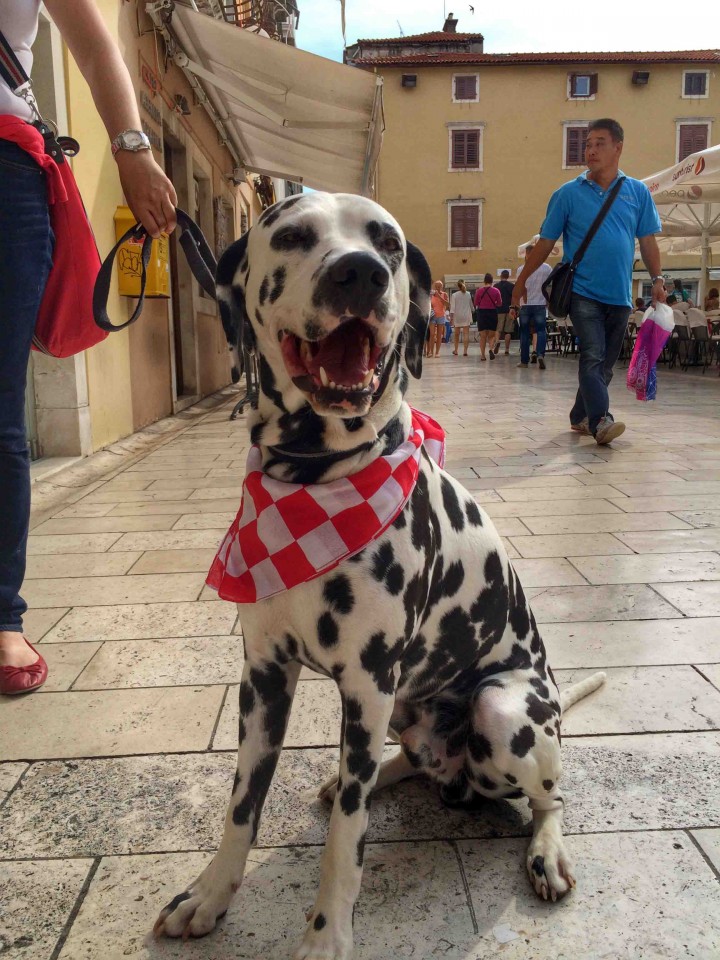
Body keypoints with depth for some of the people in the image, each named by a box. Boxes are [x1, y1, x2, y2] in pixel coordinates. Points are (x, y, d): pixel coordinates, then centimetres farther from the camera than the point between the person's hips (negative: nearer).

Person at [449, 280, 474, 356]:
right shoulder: (468, 295, 3)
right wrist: (471, 314, 27)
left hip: (457, 316, 0)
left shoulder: (454, 295, -4)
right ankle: (465, 351, -14)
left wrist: (451, 317, -5)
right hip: (466, 316, 1)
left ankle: (456, 350, 23)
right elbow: (471, 306, 13)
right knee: (466, 334, -4)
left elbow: (452, 307, -7)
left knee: (457, 334, 12)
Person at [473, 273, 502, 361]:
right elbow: (500, 303, -1)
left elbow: (476, 303, 1)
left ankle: (482, 354, 5)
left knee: (483, 336, 8)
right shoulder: (496, 291, -6)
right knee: (492, 335, 9)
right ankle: (491, 349, -18)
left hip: (481, 313, 0)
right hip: (492, 312, 0)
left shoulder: (479, 290, -5)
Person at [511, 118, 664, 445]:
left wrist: (657, 278, -2)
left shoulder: (638, 192, 7)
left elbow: (647, 240, 10)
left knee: (605, 363, 9)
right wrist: (521, 281, 7)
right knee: (593, 356, -17)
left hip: (620, 295, 4)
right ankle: (600, 420, -25)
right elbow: (545, 242, 5)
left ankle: (580, 416, 23)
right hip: (583, 291, -3)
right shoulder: (568, 194, 1)